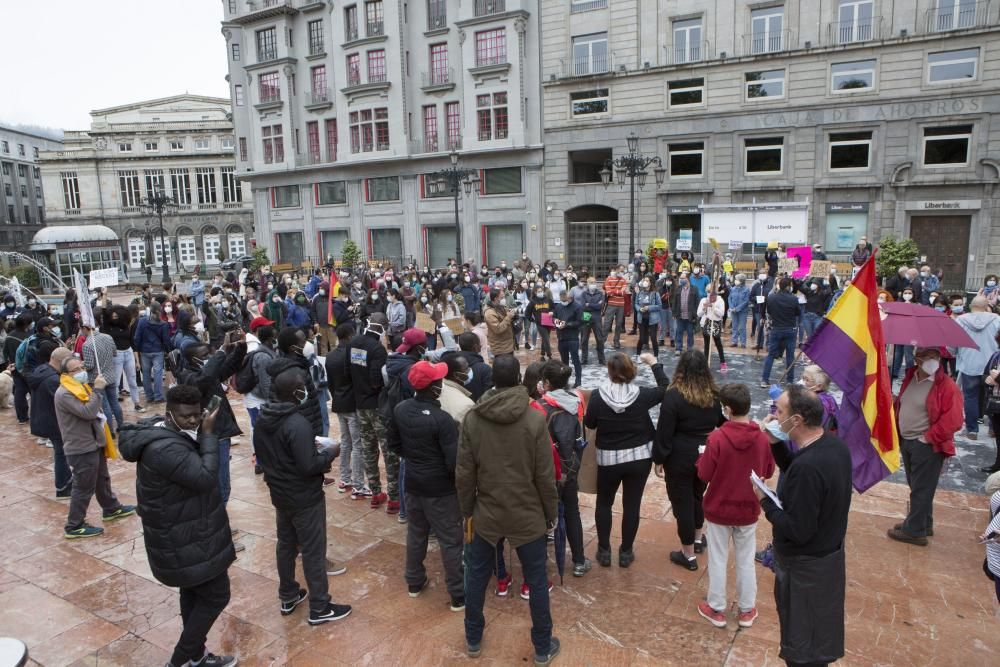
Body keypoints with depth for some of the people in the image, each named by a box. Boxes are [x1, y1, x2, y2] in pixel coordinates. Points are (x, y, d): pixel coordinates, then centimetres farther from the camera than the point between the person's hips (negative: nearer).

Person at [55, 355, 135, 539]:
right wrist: (97, 389, -26)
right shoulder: (64, 394, -21)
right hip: (81, 449, -10)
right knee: (84, 488, -1)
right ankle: (74, 527, 11)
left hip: (93, 444, 10)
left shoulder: (80, 387, 11)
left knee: (102, 478, 23)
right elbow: (88, 412, -30)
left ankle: (111, 509, 39)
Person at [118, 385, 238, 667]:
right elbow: (205, 478, -32)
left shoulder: (164, 432, 2)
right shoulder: (165, 448, -32)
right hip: (186, 541, -10)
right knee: (216, 596, 3)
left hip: (182, 534, 11)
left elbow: (195, 469, 11)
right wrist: (208, 434, -27)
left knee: (193, 593, 23)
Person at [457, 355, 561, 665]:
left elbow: (464, 474, -4)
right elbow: (545, 476, -12)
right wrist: (551, 513, 3)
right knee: (537, 581, 15)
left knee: (476, 576, 20)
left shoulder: (472, 419, -10)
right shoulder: (535, 420, -17)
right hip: (528, 516, -2)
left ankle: (473, 640, 37)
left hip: (486, 515, 2)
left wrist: (467, 511, 10)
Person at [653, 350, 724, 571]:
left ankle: (689, 555, 18)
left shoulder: (674, 396, -19)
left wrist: (659, 459, -7)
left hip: (681, 457, -6)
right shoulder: (714, 395, -3)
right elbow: (723, 424, 10)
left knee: (682, 502, 7)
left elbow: (664, 432, -16)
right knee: (698, 495, 26)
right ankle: (698, 538, 44)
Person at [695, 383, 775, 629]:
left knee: (718, 560, 13)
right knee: (746, 560, 18)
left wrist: (702, 457, 0)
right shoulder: (762, 438, -11)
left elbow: (704, 475, -17)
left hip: (718, 510, -3)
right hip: (748, 510, 3)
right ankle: (747, 610, 32)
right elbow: (768, 471, 3)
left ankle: (716, 609, 26)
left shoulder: (717, 438, -24)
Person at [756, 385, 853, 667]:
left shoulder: (808, 466, -34)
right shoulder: (834, 444, -5)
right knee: (817, 640, 29)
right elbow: (796, 473, 10)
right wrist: (777, 444, -4)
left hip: (805, 568, -9)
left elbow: (797, 531, -30)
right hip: (828, 554, 9)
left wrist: (764, 501, -17)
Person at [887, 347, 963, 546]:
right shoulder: (909, 378, 7)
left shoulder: (947, 386, -15)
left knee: (921, 489, 2)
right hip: (906, 442, 7)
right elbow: (899, 404, 19)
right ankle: (924, 524, 33)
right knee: (917, 487, 19)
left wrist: (929, 437, -16)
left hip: (928, 446, -7)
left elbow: (953, 419, -19)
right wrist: (896, 429, 8)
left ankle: (914, 530, 12)